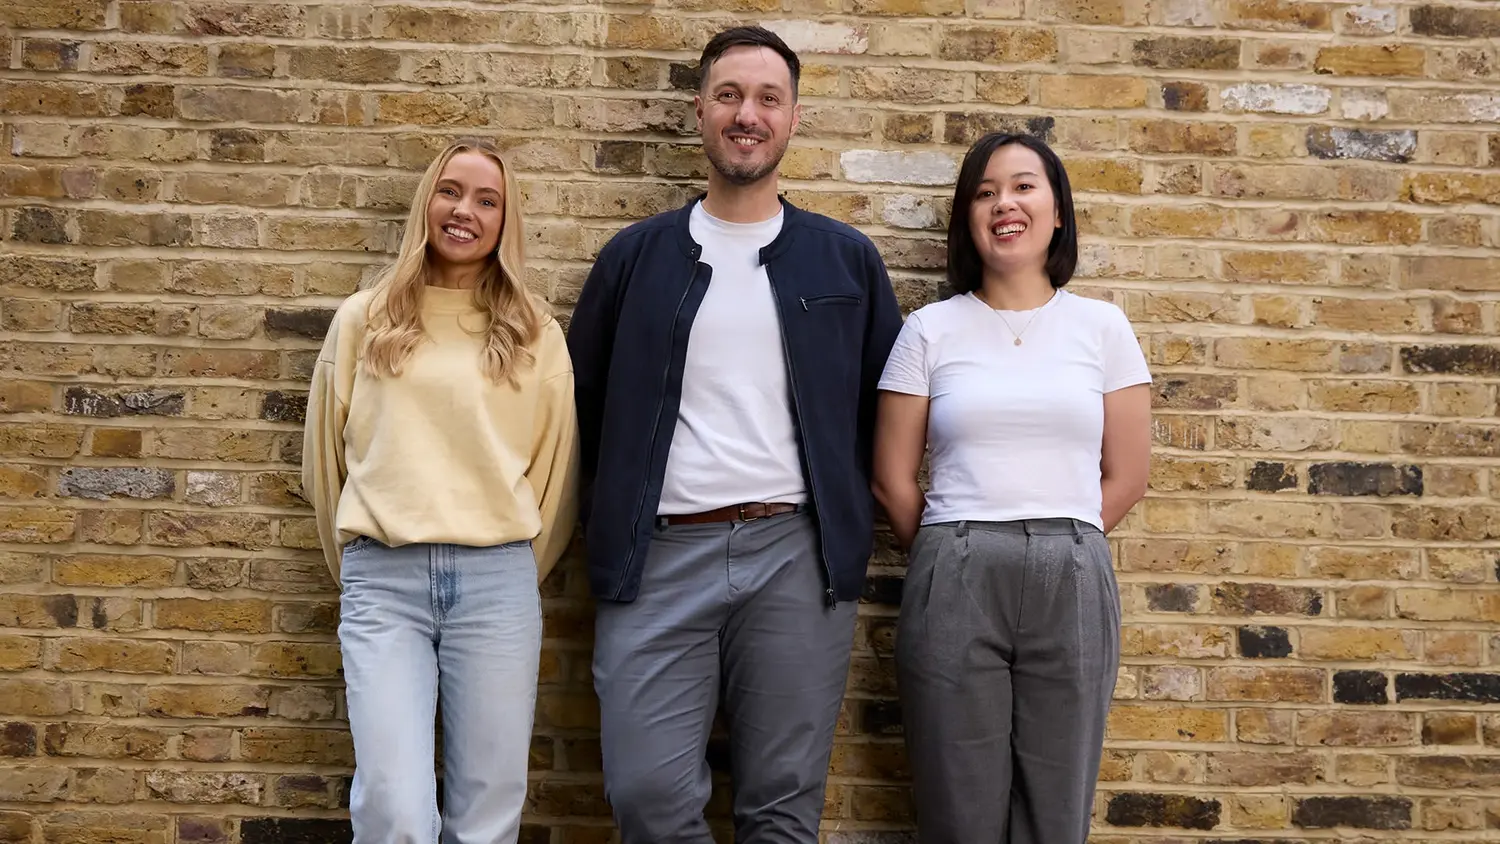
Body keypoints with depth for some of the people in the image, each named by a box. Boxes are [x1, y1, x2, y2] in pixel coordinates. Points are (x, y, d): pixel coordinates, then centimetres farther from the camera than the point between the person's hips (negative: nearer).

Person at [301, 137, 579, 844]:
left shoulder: (535, 335, 8)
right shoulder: (363, 320, 9)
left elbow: (555, 468, 13)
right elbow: (325, 458, 17)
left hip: (496, 581, 1)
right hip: (383, 579, 0)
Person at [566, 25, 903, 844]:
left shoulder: (847, 260, 9)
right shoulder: (635, 256, 9)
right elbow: (582, 402, 14)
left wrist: (848, 515, 7)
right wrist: (604, 525, 9)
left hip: (798, 556, 0)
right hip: (656, 558, 0)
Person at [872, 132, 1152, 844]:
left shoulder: (1102, 326, 8)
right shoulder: (930, 330, 5)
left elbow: (1126, 476, 8)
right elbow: (893, 480, 5)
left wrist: (1057, 545, 7)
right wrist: (958, 554, 8)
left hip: (1071, 584, 1)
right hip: (954, 586, -1)